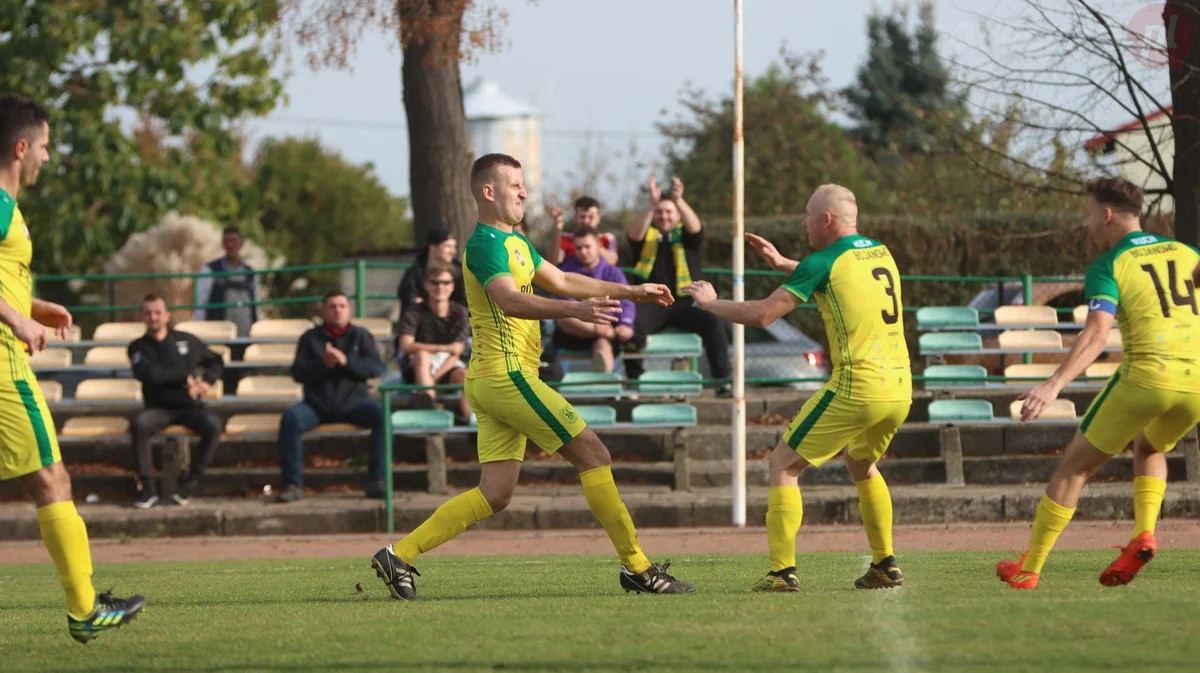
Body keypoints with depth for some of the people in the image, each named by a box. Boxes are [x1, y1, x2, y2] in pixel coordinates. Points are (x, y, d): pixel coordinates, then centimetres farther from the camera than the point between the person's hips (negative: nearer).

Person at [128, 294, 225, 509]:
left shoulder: (187, 341, 10)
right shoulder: (139, 347, 4)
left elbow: (216, 362, 22)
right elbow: (149, 374, -15)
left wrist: (207, 381, 1)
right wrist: (185, 376, -14)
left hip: (190, 406, 1)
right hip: (159, 408, -1)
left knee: (213, 425, -31)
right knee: (138, 424, -34)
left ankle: (191, 483, -21)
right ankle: (148, 487, -26)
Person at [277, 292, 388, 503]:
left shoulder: (361, 336, 10)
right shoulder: (310, 338, 10)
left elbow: (377, 367, -4)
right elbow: (298, 372, -1)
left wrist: (346, 361, -19)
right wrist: (323, 364, -19)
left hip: (353, 402, 0)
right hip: (317, 404, 0)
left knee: (383, 414, -29)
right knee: (290, 418, -30)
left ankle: (376, 481, -24)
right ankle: (293, 485, -26)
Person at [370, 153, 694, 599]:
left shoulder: (513, 242, 20)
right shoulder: (485, 243, -12)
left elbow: (561, 281, 29)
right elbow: (510, 301, -29)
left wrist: (632, 291, 26)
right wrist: (574, 310, -42)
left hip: (491, 380, 10)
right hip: (507, 373, -10)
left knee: (495, 495, 6)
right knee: (594, 456, -7)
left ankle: (399, 556, 4)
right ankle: (638, 568, -4)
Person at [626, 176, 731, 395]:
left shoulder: (685, 234, 12)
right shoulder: (646, 234, 12)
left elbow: (694, 227, -11)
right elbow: (635, 233, -12)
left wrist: (679, 201, -30)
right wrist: (652, 205, -28)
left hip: (684, 302, 1)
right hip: (651, 303, -1)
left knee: (712, 323, -27)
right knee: (631, 325, -33)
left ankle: (723, 379, -24)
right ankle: (634, 378, -21)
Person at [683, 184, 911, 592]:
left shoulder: (824, 263, -7)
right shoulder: (881, 253, 15)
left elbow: (762, 314, -8)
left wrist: (710, 303, 7)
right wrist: (783, 264, 34)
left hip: (856, 387, -7)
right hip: (900, 387, 7)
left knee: (784, 464, 4)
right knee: (862, 465, 31)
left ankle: (782, 571, -5)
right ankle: (885, 566, 26)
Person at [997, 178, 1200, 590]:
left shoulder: (1108, 267, 0)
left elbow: (1097, 335, -16)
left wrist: (1053, 386, -25)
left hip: (1145, 376, -5)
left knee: (1075, 465, 10)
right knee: (1149, 449, 34)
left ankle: (1029, 569, 12)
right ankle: (1143, 534, 8)